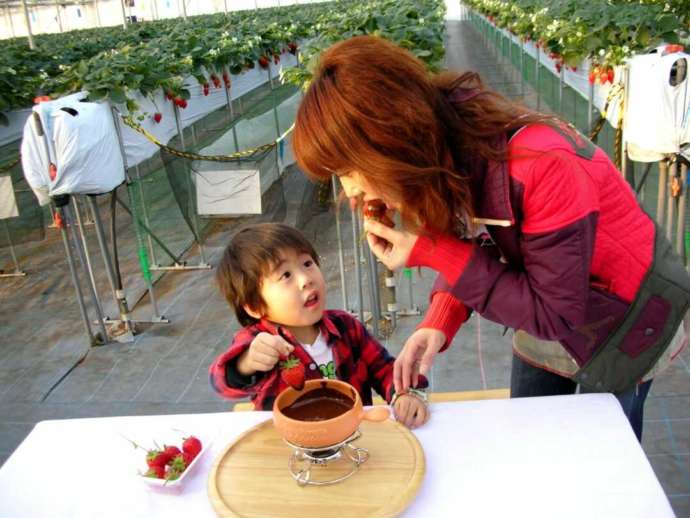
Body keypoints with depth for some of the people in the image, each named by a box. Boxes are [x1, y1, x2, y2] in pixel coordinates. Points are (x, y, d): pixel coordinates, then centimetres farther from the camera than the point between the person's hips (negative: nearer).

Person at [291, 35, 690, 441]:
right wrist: (439, 323, -21)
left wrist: (427, 251, -34)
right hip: (547, 309, 6)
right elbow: (472, 250, -2)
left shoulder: (540, 165, -39)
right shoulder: (450, 150, -17)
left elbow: (553, 315, -30)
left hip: (625, 313, -5)